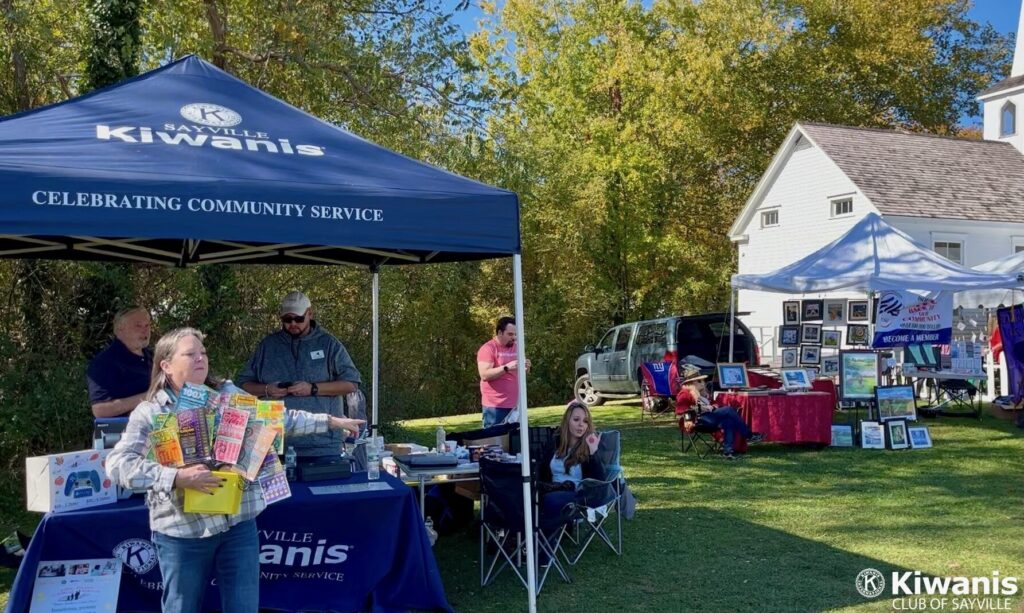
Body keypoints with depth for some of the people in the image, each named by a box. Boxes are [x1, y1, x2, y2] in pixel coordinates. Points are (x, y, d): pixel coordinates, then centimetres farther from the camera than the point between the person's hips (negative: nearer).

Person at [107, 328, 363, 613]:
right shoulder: (149, 412, -5)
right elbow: (118, 464, -16)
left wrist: (329, 421, 17)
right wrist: (177, 477, -28)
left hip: (238, 524, 3)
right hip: (183, 531, -3)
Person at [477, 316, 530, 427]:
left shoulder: (515, 348, 14)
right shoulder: (488, 348, -8)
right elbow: (484, 375, -18)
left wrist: (525, 369, -1)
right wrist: (506, 368, -25)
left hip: (515, 405, 6)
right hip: (495, 406, -6)